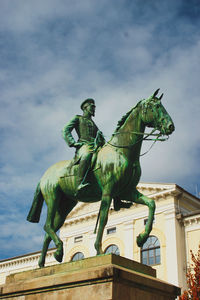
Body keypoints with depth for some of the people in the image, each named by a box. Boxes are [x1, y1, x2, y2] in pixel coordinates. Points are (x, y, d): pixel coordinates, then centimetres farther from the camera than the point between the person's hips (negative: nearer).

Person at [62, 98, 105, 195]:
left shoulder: (93, 123, 37)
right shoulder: (77, 118, 20)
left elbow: (100, 135, 32)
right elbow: (65, 130, 8)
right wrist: (73, 143, -6)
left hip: (95, 147, 7)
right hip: (83, 145, -6)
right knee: (87, 155, -43)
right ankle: (80, 184, -51)